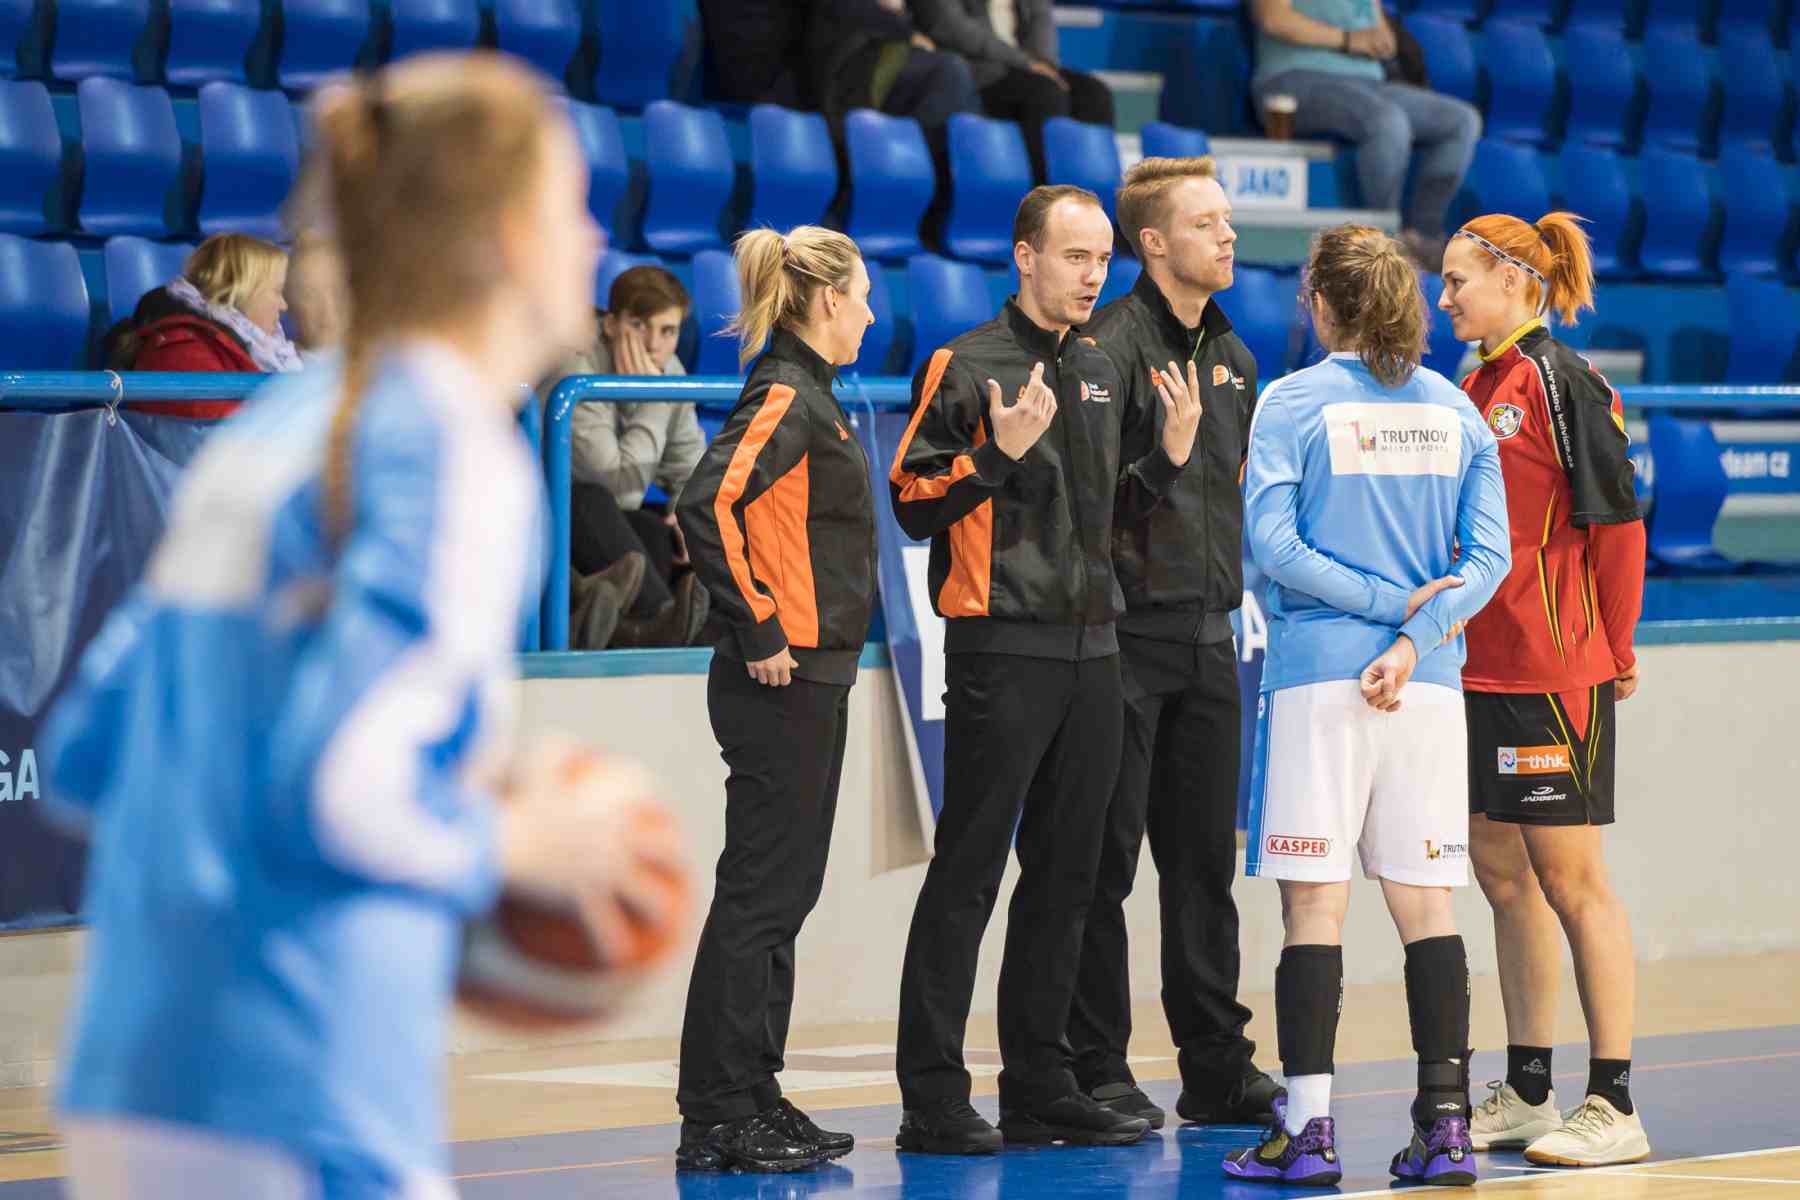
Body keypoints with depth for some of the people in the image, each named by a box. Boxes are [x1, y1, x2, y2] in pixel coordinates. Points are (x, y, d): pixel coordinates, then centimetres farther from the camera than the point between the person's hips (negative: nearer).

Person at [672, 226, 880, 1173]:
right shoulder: (784, 397, -14)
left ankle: (751, 1103, 19)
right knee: (759, 894, -6)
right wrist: (759, 632, -21)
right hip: (782, 682, -10)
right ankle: (719, 1118, -2)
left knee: (781, 891, 13)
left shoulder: (806, 395, 16)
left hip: (809, 680, 10)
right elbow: (708, 506, -26)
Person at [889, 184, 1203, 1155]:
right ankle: (932, 1098, -4)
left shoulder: (1104, 374, 16)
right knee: (968, 872, -6)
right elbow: (914, 503, -9)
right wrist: (1001, 453, -21)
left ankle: (1039, 1087, 16)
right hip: (1003, 647, -7)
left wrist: (1170, 456, 6)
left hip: (1092, 652, 7)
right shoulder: (967, 366, -5)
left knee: (1066, 874, 10)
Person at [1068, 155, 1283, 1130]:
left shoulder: (1231, 354, 15)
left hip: (1208, 637, 8)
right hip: (1130, 636, -8)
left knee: (1205, 858, 11)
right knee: (1104, 860, -2)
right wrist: (1124, 571, -18)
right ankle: (1096, 1070, 3)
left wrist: (1228, 585, 17)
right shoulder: (1111, 346, -11)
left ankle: (1218, 1068, 16)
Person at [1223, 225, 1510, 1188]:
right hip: (1428, 688, 3)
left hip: (1319, 679, -3)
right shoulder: (1454, 410, 8)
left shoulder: (1293, 403, -2)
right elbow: (1489, 554, 0)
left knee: (1314, 903, -1)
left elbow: (1273, 545, -10)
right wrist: (1414, 636, -8)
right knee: (1426, 901, 7)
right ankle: (1445, 1125, 4)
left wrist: (1394, 603, -6)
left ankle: (1308, 1129, -3)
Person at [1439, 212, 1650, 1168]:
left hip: (1554, 673, -9)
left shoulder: (1559, 380, -12)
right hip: (1480, 667, 9)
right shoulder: (1479, 386, 13)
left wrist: (1617, 649, -7)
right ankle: (1528, 1096, 19)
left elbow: (1617, 519, -13)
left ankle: (1613, 1107, 1)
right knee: (1502, 874, 11)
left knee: (1568, 876, -4)